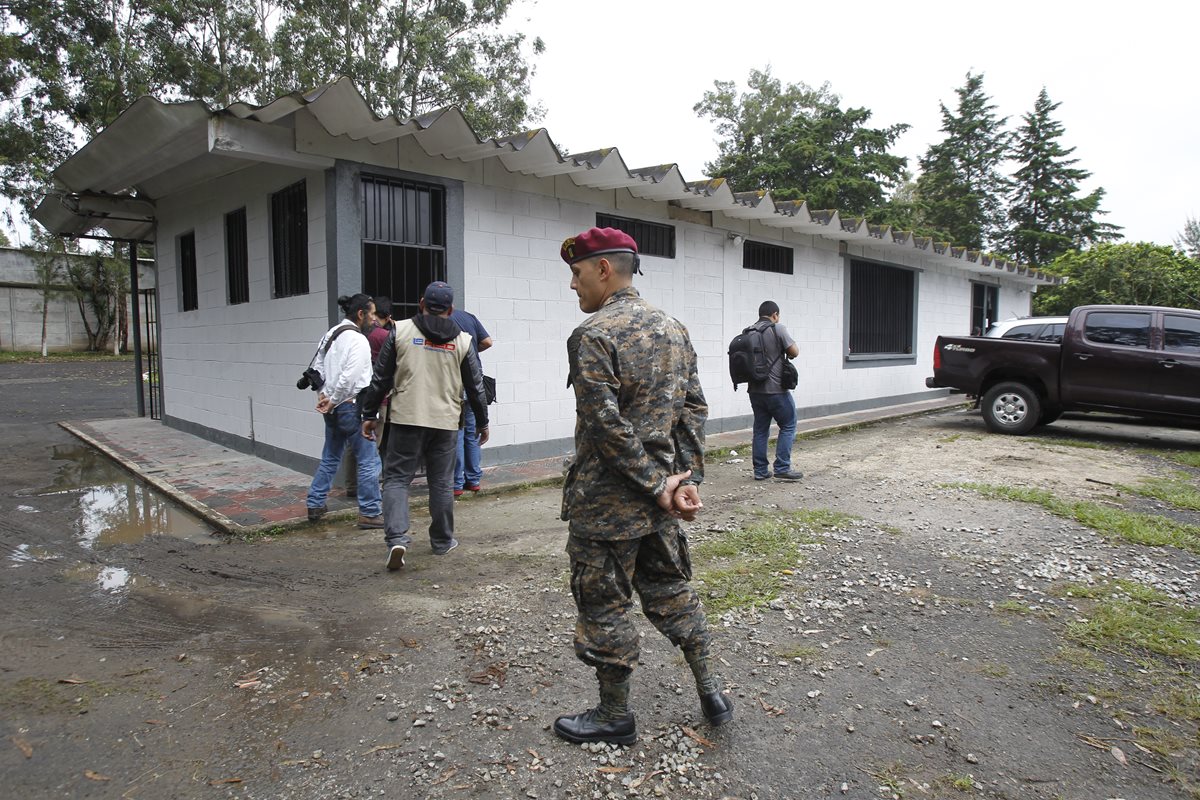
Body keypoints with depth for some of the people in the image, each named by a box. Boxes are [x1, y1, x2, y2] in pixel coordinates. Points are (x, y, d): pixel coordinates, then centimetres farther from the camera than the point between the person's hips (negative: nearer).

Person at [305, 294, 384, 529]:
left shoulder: (331, 333, 12)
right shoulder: (357, 339, -15)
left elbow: (318, 367, 14)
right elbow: (349, 377, -23)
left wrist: (324, 394, 8)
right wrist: (332, 400, -12)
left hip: (334, 408, 9)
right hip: (351, 407, -9)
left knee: (330, 458, 21)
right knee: (369, 461, -1)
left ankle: (315, 505, 28)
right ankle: (370, 513, 4)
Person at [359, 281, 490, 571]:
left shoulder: (401, 331, 0)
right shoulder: (462, 340, 3)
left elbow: (381, 378, 1)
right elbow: (475, 387, 8)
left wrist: (369, 414, 10)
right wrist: (482, 422, 19)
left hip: (406, 419, -1)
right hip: (445, 422, 2)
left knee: (396, 478, 6)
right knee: (442, 483, 12)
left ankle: (396, 537, -10)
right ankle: (442, 541, 24)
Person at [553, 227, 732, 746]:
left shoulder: (592, 336, -18)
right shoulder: (673, 331, 7)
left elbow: (607, 427, -24)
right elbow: (693, 410, 5)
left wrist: (657, 486, -17)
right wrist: (686, 479, -1)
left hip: (606, 503, -8)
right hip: (658, 498, 8)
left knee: (605, 607, 9)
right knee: (670, 591, 22)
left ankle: (615, 717, 26)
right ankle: (711, 694, 34)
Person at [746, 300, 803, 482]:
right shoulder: (777, 329, -10)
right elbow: (794, 352, -10)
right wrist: (788, 349, 10)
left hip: (755, 390, 6)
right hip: (776, 390, -6)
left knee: (760, 429, 11)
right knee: (788, 426, 6)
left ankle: (760, 470, 13)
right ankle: (782, 468, 2)